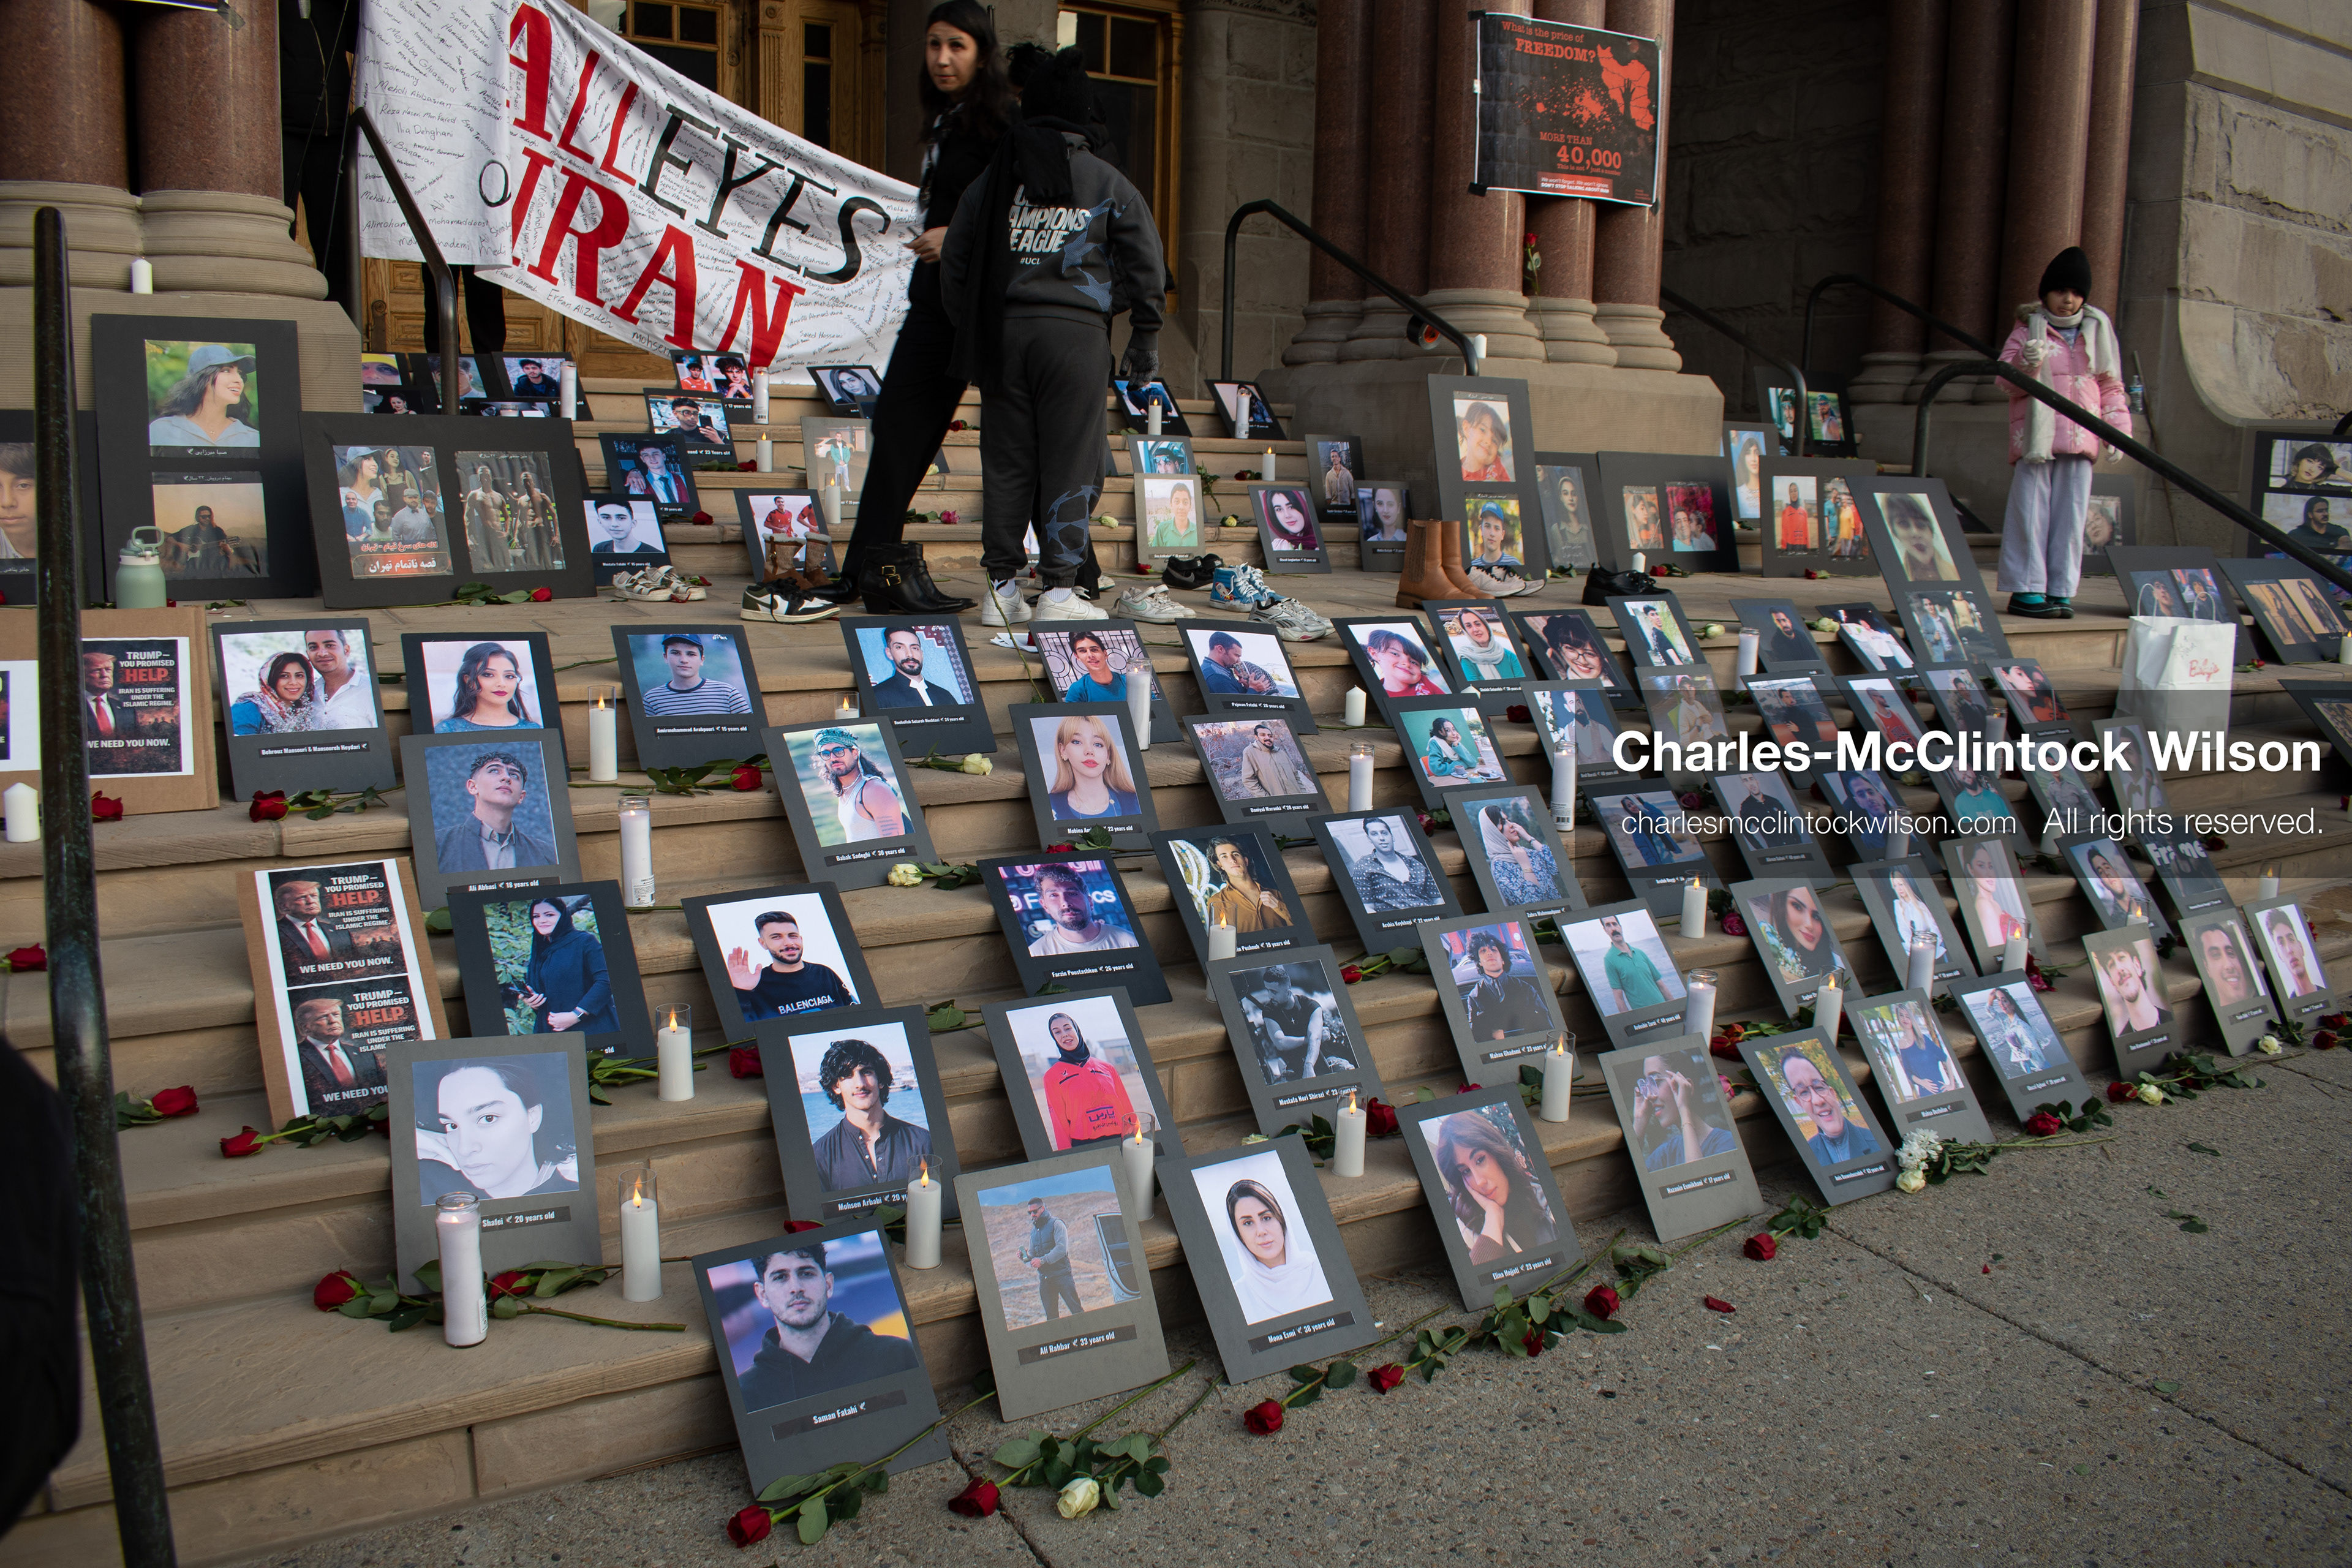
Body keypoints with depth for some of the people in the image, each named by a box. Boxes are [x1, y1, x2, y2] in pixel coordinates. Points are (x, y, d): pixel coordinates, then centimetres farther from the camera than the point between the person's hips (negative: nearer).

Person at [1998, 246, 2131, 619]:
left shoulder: (2097, 331, 15)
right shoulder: (2027, 329, 4)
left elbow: (2111, 386, 19)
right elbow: (2005, 380, -5)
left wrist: (2117, 427, 8)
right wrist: (2026, 362, -26)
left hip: (2080, 438, 4)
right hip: (2035, 435, -4)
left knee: (2070, 515, 3)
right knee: (2030, 512, -5)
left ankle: (2060, 591, 8)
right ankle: (2025, 589, -2)